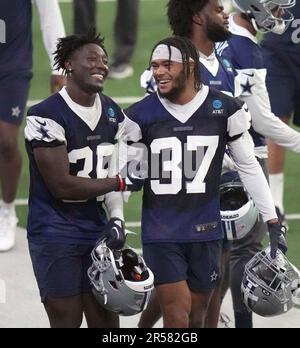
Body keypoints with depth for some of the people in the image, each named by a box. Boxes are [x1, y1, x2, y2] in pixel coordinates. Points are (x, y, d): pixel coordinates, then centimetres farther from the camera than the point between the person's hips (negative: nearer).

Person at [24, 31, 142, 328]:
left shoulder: (112, 113, 8)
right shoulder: (46, 116, -17)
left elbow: (110, 174, 10)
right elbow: (62, 185, -19)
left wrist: (117, 218, -8)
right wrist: (121, 183, -10)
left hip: (96, 231, 7)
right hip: (55, 234, -7)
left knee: (106, 320, 8)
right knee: (67, 320, -3)